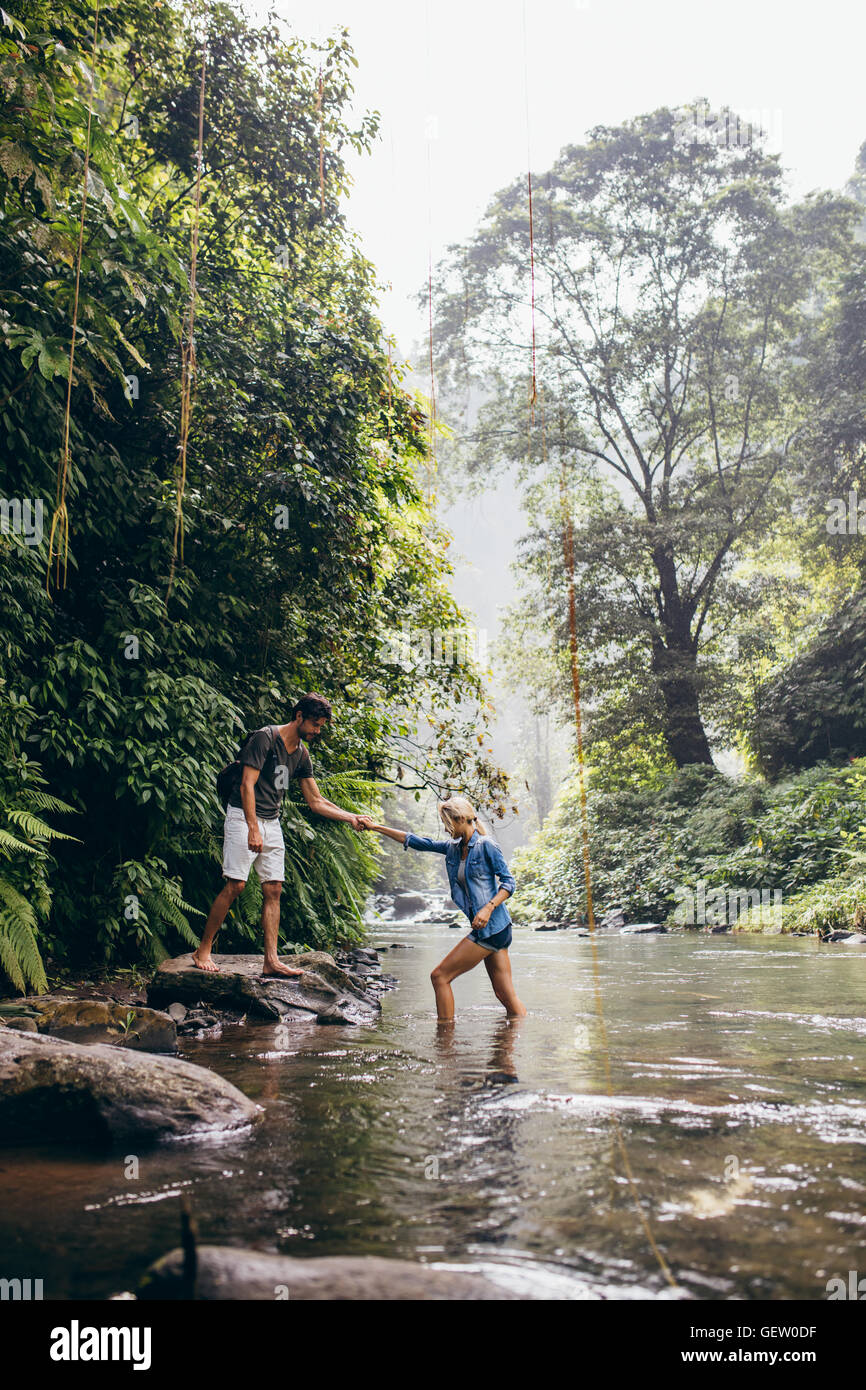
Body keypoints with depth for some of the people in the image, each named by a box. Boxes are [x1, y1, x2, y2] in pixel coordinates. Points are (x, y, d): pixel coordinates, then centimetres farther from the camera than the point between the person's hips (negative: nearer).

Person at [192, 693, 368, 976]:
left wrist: (350, 817, 7)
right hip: (244, 817, -7)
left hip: (272, 823, 7)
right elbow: (247, 785, -16)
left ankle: (271, 961, 2)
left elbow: (316, 802, 17)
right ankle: (203, 950, 1)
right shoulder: (265, 737, -11)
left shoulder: (302, 755, 11)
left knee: (273, 889, 1)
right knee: (235, 885, -11)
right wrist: (253, 829, -22)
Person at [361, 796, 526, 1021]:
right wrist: (375, 827, 18)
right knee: (505, 994, 7)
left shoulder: (486, 846, -8)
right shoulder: (453, 847, 13)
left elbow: (509, 883, -9)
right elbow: (415, 842, 17)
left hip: (491, 927, -7)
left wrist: (488, 908, -22)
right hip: (494, 930, 7)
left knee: (440, 976, -4)